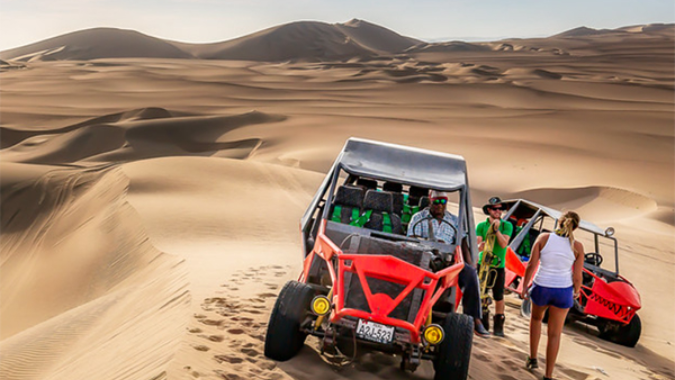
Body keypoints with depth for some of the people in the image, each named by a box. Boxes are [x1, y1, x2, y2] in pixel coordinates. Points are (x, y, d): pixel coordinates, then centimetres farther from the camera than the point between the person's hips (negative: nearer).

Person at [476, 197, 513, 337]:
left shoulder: (507, 225, 1)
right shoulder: (481, 226, 3)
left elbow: (503, 244, -11)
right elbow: (477, 244, -7)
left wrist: (497, 230, -20)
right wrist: (480, 246, -29)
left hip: (499, 266, 0)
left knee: (499, 297, 2)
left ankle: (498, 326, 10)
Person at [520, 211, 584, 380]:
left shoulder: (543, 238, -11)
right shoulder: (577, 247, -10)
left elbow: (531, 265, -11)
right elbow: (577, 276, -5)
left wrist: (525, 286, 2)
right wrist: (577, 290, 16)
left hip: (541, 288, 0)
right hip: (563, 291, 0)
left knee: (536, 318, 32)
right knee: (554, 334, 11)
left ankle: (532, 359, 34)